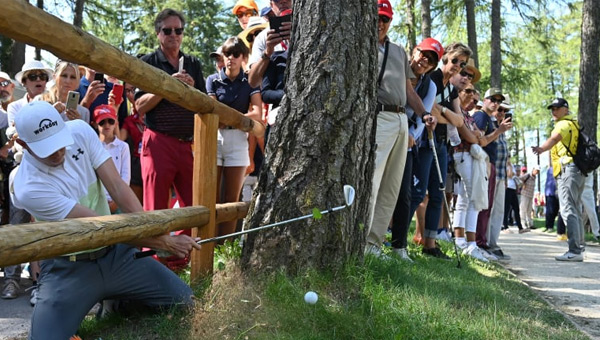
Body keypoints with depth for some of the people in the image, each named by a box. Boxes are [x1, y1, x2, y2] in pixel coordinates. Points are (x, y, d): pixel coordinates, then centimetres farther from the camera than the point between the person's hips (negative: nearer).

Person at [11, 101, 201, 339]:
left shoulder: (80, 131, -11)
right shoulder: (29, 189, -25)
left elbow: (118, 188, -16)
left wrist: (158, 236, -27)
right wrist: (165, 243, -24)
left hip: (116, 252, 4)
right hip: (68, 269, -4)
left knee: (186, 303, -3)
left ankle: (119, 300, 20)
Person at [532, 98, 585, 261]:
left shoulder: (564, 124, -7)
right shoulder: (573, 124, 25)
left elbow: (554, 138, -28)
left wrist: (542, 148, -46)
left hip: (568, 170, -10)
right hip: (577, 170, 10)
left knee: (568, 210, -15)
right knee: (575, 210, 13)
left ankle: (574, 251, -20)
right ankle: (578, 248, 18)